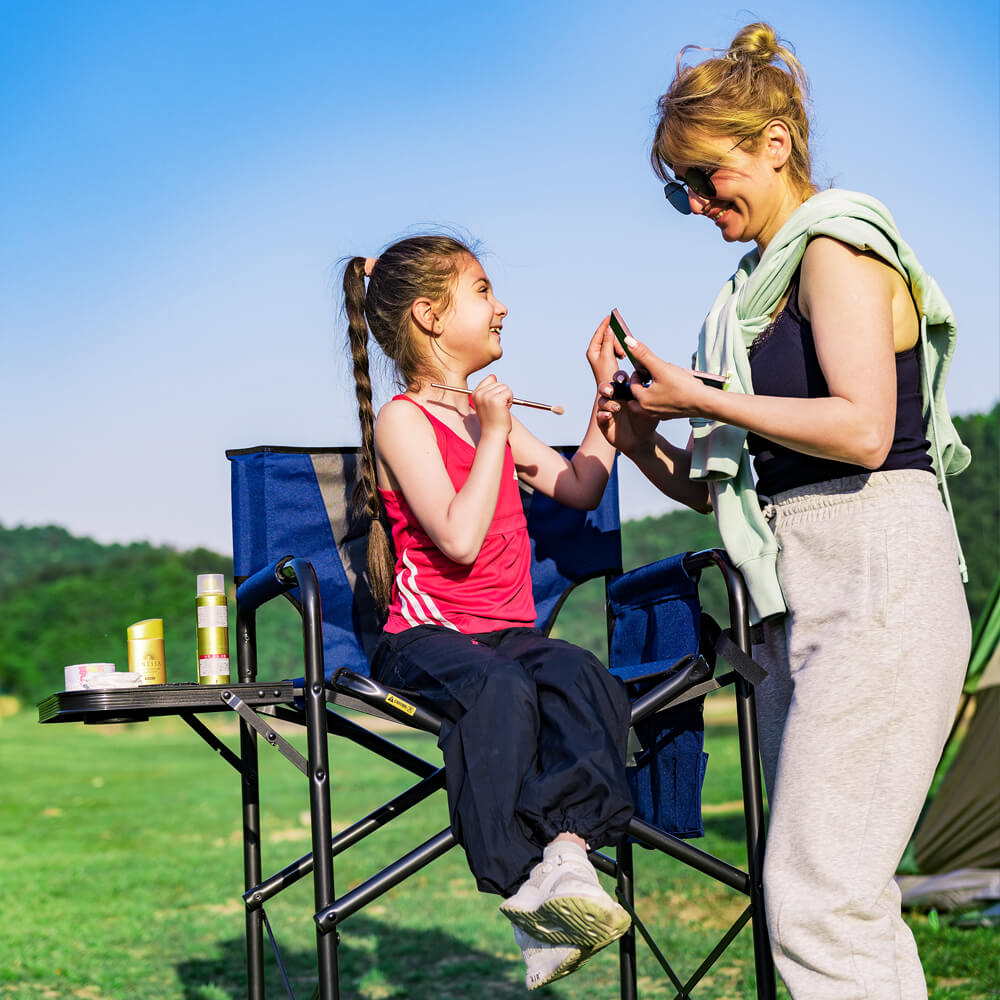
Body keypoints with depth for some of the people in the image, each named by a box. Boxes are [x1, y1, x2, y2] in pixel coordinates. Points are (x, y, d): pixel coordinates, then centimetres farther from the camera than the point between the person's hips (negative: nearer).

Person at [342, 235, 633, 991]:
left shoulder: (491, 413, 21)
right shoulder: (403, 421, -5)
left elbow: (579, 489, 24)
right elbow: (460, 539, -17)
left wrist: (607, 391, 20)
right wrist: (494, 434, -11)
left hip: (510, 632, 6)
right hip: (427, 636, -6)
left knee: (586, 680, -28)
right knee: (501, 693, -39)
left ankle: (564, 854, -45)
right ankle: (527, 903, -41)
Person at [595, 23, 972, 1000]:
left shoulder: (840, 244, -3)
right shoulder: (760, 289, 22)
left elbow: (863, 430, -19)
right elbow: (724, 489, 23)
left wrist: (700, 399, -11)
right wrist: (643, 443, 5)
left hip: (875, 586, -9)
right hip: (798, 605, 9)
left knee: (815, 900, -15)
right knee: (848, 901, 7)